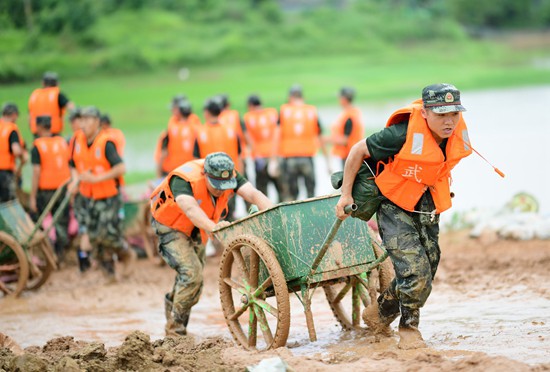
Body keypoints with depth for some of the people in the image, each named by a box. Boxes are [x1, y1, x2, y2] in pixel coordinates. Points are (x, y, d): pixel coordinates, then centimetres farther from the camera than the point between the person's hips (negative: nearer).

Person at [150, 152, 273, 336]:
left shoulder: (230, 176, -21)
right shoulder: (184, 180, -36)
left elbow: (253, 194, -33)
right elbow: (190, 208, -52)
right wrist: (213, 227, -68)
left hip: (197, 230, 6)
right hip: (171, 226, -6)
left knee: (195, 279, 13)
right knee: (191, 272, -20)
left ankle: (172, 302, 44)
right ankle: (175, 328, -5)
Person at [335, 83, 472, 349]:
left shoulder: (458, 134, -10)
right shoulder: (403, 135, -29)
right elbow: (358, 150, -16)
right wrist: (345, 195, -10)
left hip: (427, 206, 7)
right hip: (395, 206, -7)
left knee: (426, 273, 10)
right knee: (415, 272, -17)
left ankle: (379, 314, 31)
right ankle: (409, 330, 4)